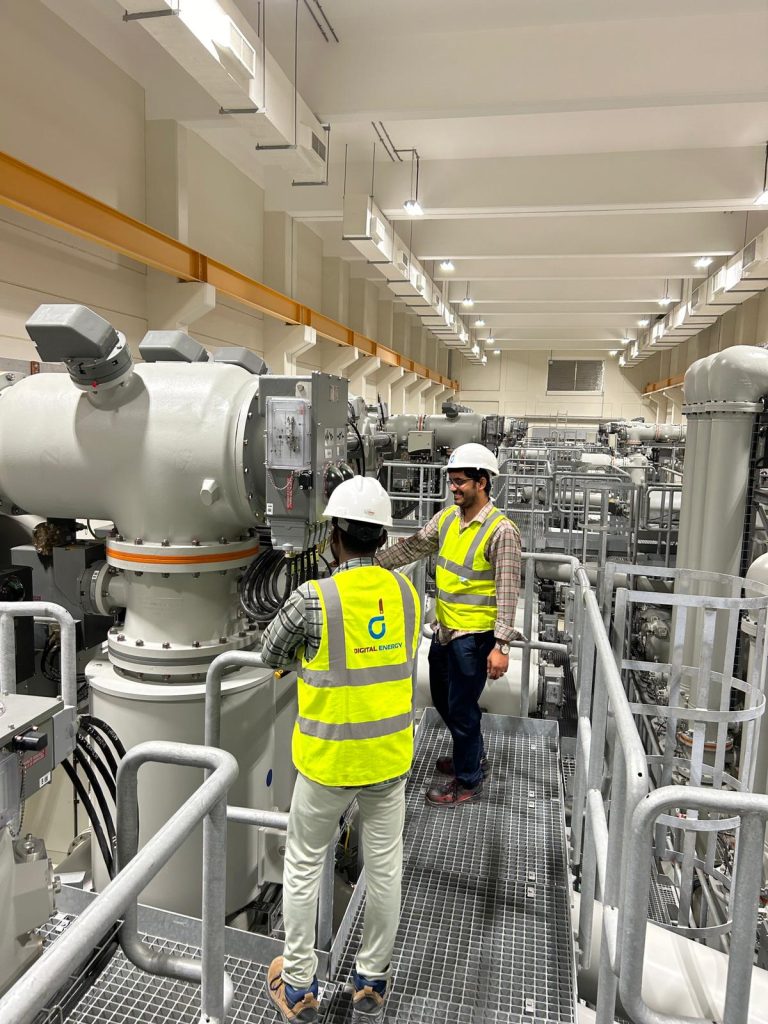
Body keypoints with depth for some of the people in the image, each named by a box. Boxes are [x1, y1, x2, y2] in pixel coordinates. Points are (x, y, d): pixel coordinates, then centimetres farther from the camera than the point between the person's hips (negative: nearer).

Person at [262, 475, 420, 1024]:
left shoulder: (314, 598, -20)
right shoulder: (407, 593, -5)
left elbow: (271, 655, -4)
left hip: (330, 757, -4)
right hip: (390, 753, 4)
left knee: (304, 865, 18)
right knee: (385, 865, 18)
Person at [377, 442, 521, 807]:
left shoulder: (501, 530, -19)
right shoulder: (447, 517, 3)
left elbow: (508, 591, -19)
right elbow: (413, 546, 7)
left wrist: (501, 644, -21)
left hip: (474, 635, -8)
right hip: (445, 628, 8)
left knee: (461, 708, 6)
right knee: (442, 698, 23)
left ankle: (468, 780, 28)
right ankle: (472, 755, 46)